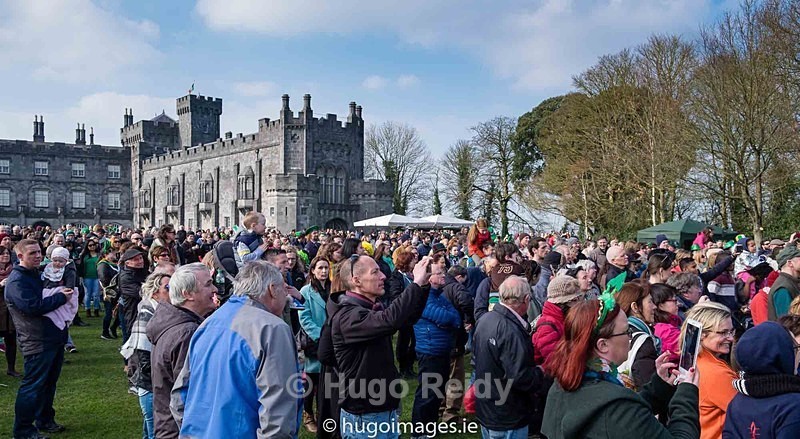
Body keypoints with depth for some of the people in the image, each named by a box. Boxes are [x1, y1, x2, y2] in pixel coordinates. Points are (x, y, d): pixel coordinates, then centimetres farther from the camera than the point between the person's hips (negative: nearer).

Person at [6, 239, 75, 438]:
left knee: (49, 383, 18)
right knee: (33, 386, -3)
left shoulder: (37, 274, 16)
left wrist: (63, 294, 7)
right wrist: (61, 297, -17)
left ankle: (45, 420, 30)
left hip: (54, 338, 9)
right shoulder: (16, 280, -14)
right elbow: (32, 307, -25)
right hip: (37, 342, -9)